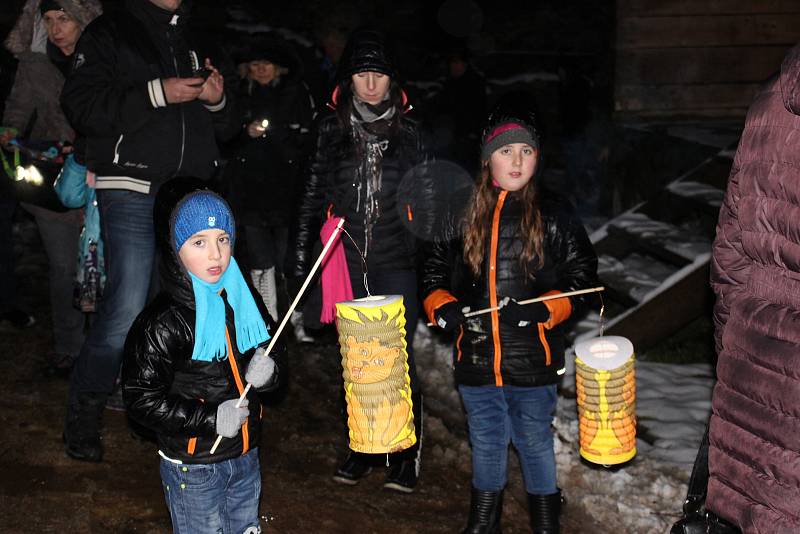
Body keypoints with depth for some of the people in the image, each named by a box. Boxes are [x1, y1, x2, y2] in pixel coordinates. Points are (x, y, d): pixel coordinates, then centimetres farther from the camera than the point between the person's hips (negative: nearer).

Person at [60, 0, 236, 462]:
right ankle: (83, 414, 7)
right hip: (133, 193, -6)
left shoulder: (194, 45, 22)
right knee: (127, 312, -12)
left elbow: (224, 128, 25)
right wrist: (157, 93, -16)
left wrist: (218, 101, 2)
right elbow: (81, 104, -9)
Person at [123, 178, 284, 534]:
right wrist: (210, 418, -23)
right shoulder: (162, 322, -21)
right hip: (192, 468, -6)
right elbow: (141, 400, -19)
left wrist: (266, 370, -8)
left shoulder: (244, 300, 0)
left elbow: (275, 348, 15)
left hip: (246, 457, 6)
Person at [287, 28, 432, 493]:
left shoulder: (407, 130, 5)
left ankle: (407, 453, 8)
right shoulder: (332, 128, 6)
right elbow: (314, 194, 9)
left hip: (397, 261, -1)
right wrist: (300, 254, 6)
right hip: (347, 260, 1)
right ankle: (362, 447, 19)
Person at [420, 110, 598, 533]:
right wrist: (441, 305, -6)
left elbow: (583, 273, 1)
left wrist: (545, 309, -15)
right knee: (486, 442, 17)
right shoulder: (464, 212, 2)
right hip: (476, 354, 2)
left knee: (534, 441, 12)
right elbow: (433, 266, 13)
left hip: (533, 357, -2)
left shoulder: (554, 213, -3)